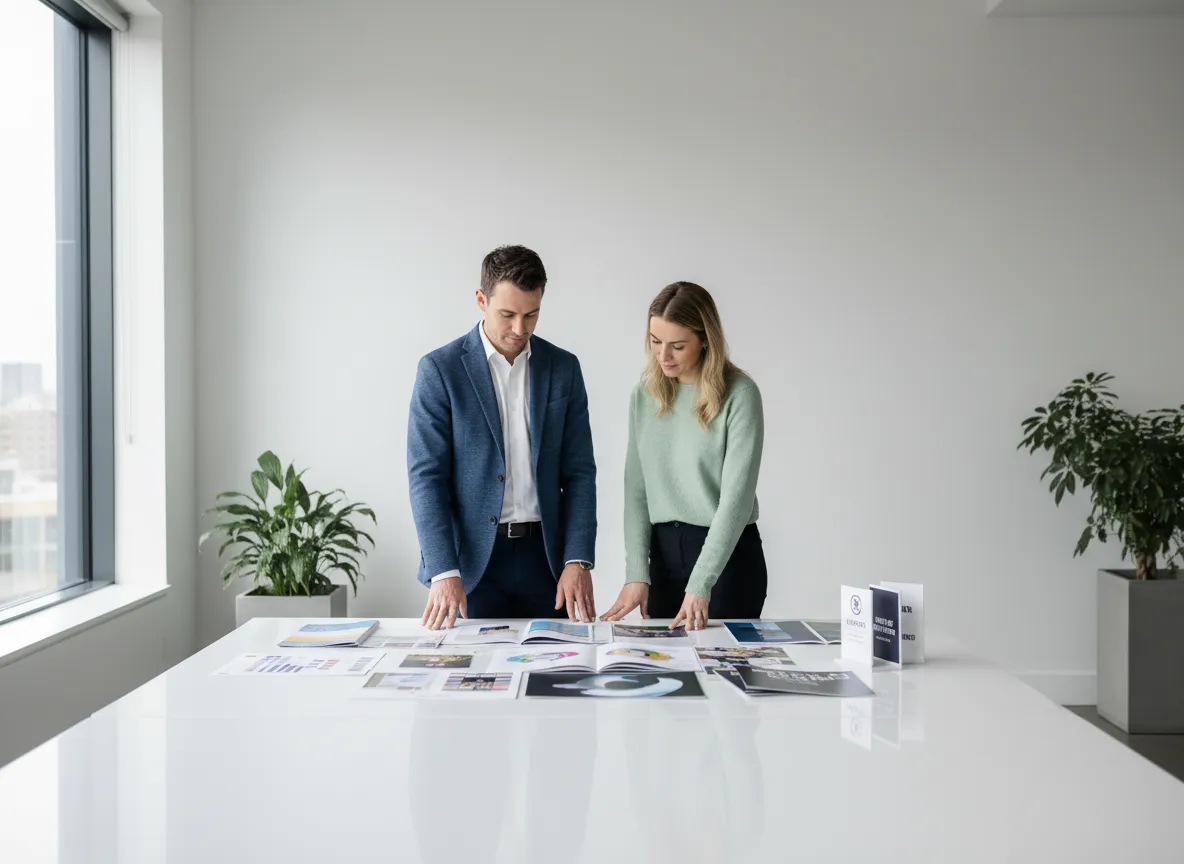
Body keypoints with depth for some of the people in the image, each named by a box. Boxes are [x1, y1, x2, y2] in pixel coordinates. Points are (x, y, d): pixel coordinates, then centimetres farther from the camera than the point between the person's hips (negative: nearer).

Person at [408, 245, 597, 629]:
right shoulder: (440, 369, -4)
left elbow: (579, 471, 5)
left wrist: (578, 560, -7)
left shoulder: (563, 368, 6)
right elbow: (426, 476, -8)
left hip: (544, 555, 3)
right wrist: (444, 572, -18)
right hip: (471, 559, -3)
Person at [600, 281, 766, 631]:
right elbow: (636, 489, 4)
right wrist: (636, 573, -7)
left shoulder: (739, 394, -11)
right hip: (664, 551, 4)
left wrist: (700, 586, -21)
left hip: (729, 553, -4)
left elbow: (737, 495, -16)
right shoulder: (645, 395, 5)